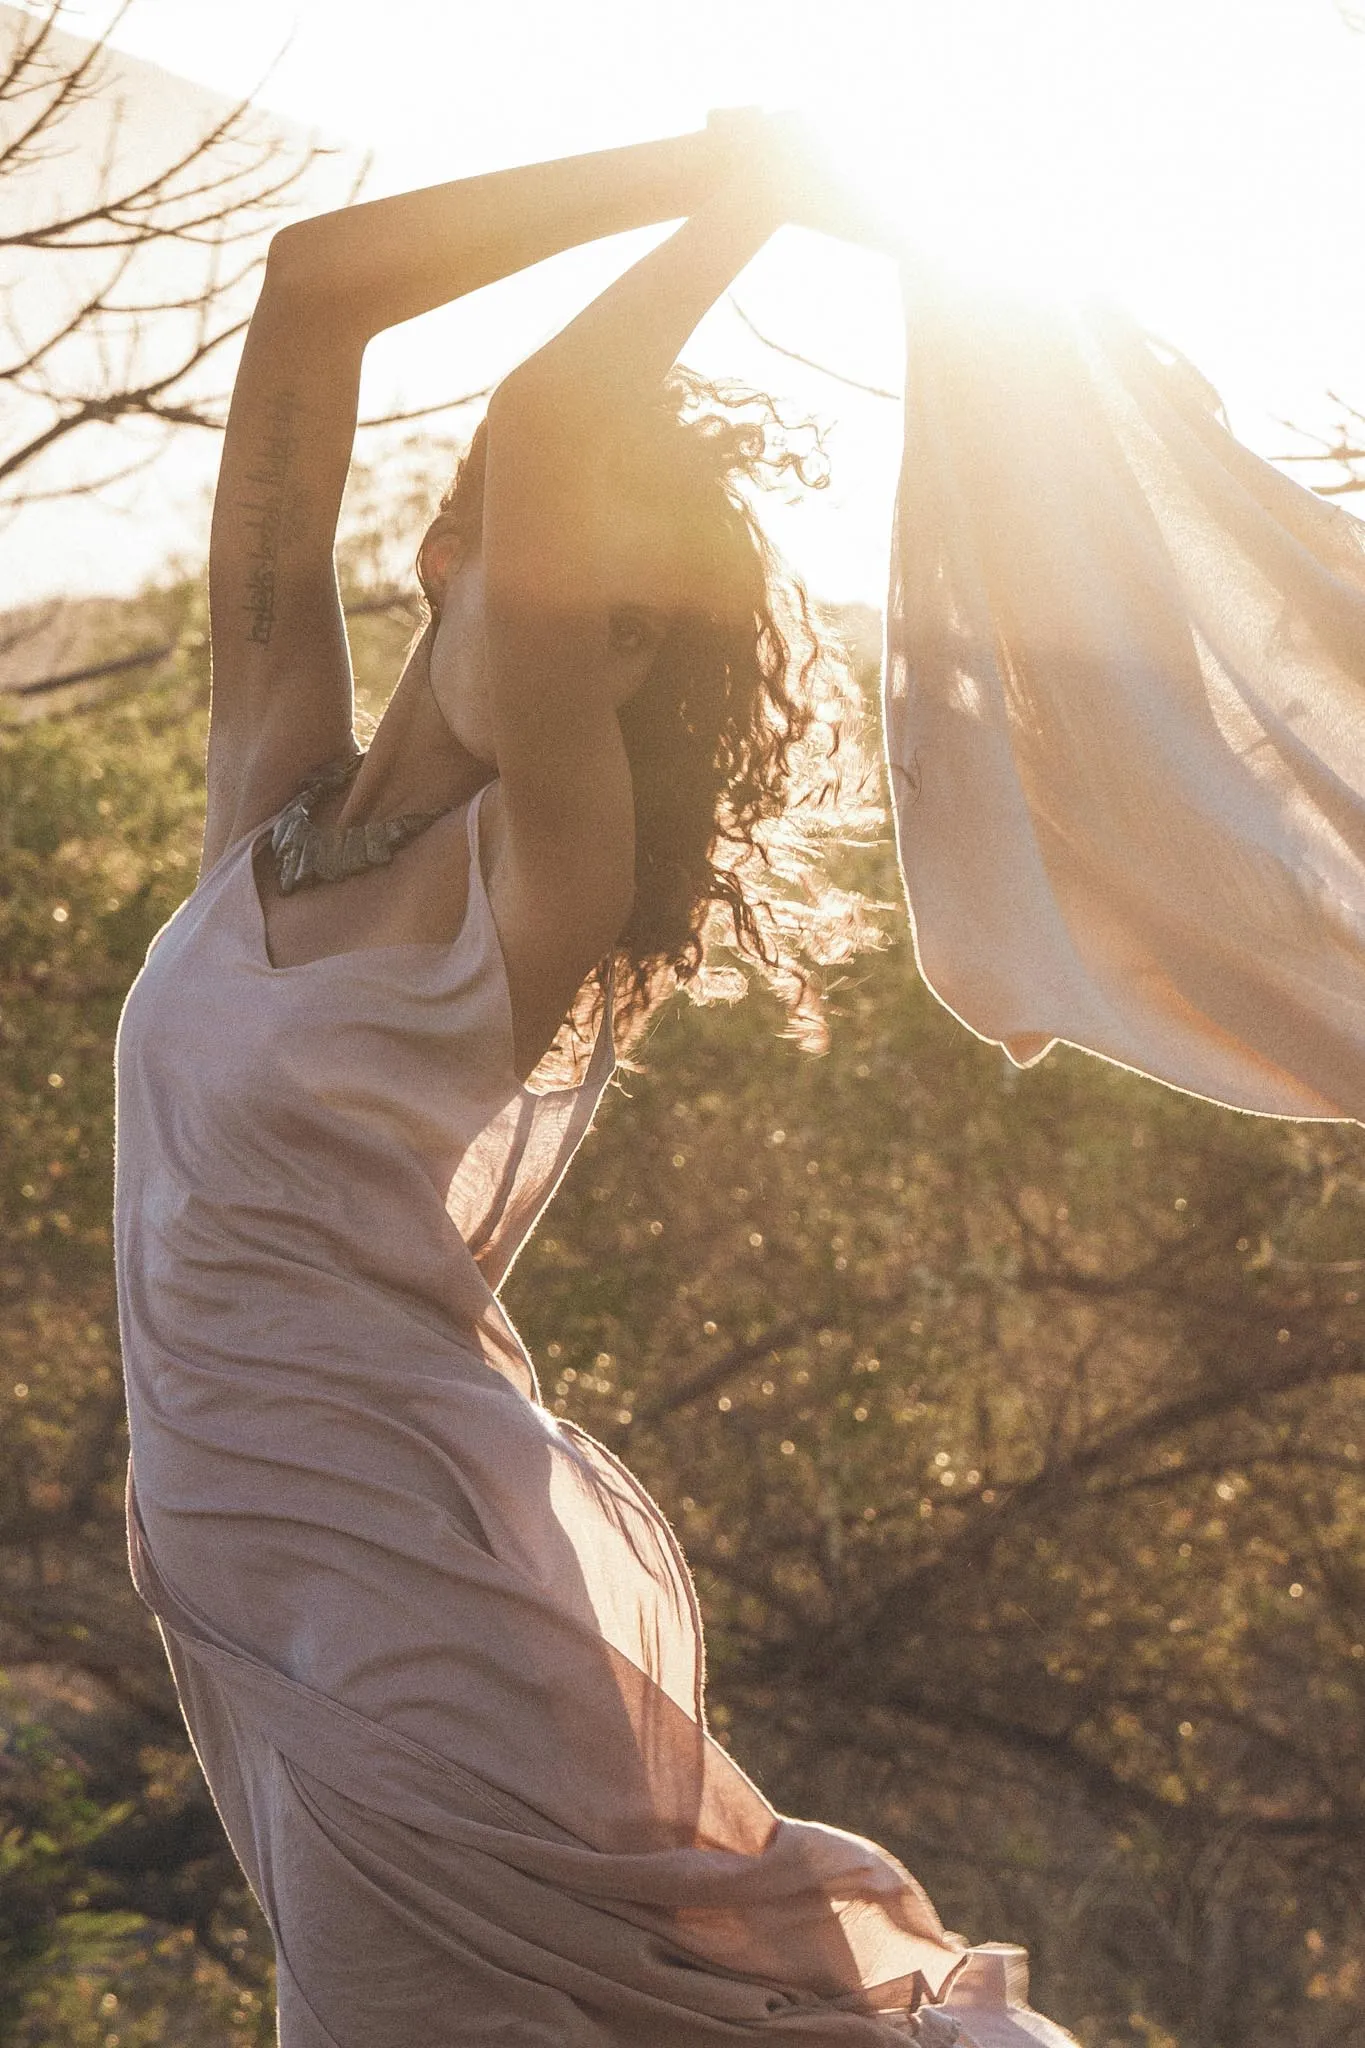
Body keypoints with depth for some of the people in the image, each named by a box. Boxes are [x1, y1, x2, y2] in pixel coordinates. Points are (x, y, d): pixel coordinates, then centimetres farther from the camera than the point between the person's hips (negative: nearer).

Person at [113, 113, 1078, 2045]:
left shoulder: (546, 872, -11)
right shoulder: (272, 776, 6)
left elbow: (549, 420, -25)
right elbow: (317, 281, 4)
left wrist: (752, 203, -10)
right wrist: (696, 169, 4)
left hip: (438, 1586, -7)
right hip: (256, 1595, 7)